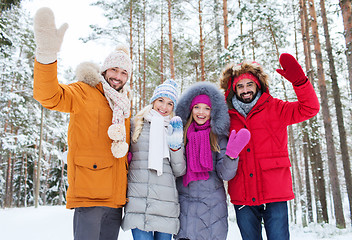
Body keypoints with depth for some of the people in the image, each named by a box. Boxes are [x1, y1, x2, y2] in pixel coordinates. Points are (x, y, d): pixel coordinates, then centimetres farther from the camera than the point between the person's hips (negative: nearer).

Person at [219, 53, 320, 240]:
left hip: (274, 195, -2)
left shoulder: (274, 109, 5)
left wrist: (298, 80, -18)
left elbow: (309, 108, -6)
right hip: (242, 198, 3)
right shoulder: (229, 117, 9)